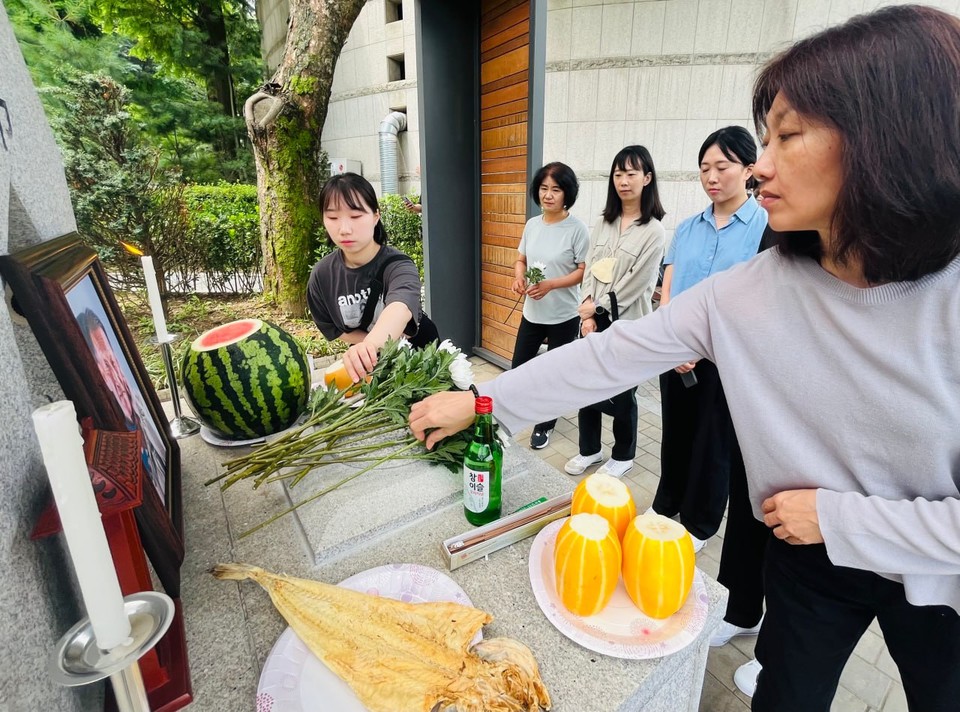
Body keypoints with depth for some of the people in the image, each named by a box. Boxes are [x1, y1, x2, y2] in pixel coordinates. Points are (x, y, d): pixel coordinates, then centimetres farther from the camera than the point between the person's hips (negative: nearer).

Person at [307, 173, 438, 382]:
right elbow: (334, 330, -4)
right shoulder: (321, 276, -17)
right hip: (369, 364, 3)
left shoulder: (397, 265, -31)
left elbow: (400, 310, -55)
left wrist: (370, 344, -75)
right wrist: (372, 348, -20)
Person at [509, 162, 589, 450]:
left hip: (564, 316, -5)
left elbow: (584, 271, -14)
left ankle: (544, 425, 31)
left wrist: (551, 284, -26)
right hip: (532, 312, 5)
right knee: (518, 367, 14)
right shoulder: (532, 224, 2)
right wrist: (518, 278, -10)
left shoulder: (577, 229, -14)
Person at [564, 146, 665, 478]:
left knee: (621, 395, 8)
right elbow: (589, 270, 3)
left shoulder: (653, 231, -8)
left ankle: (623, 456, 30)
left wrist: (598, 307, -8)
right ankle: (589, 449, 32)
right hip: (595, 321, 5)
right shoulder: (604, 223, 9)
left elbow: (635, 283, -13)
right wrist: (588, 314, -8)